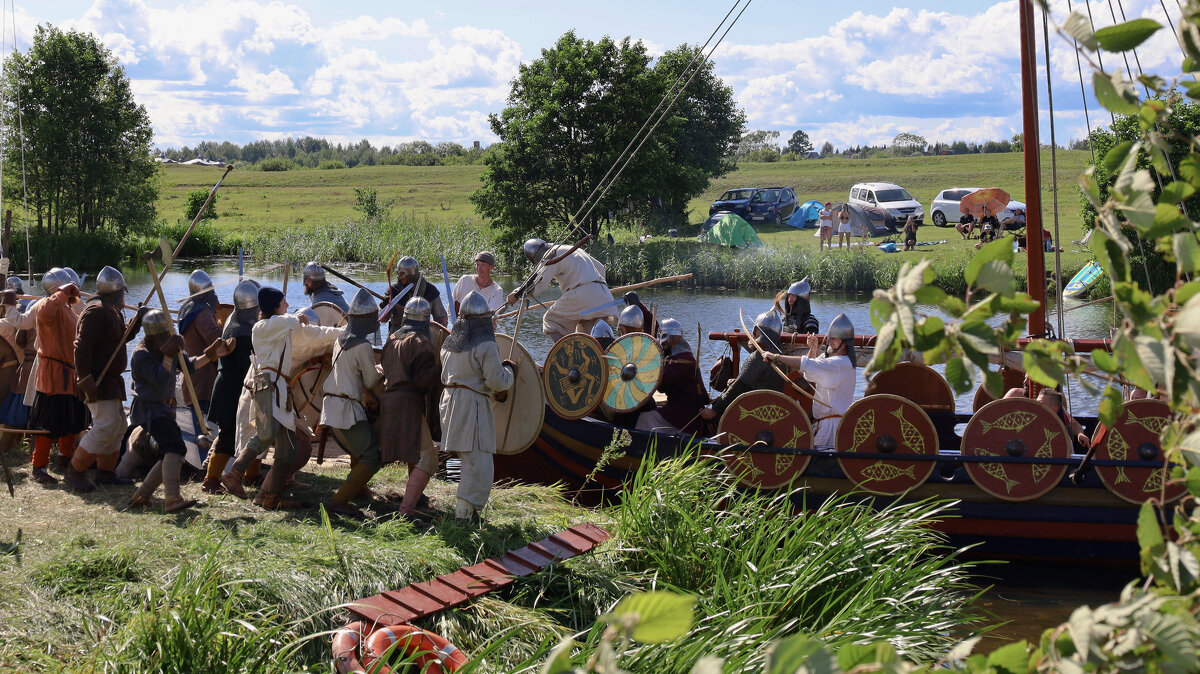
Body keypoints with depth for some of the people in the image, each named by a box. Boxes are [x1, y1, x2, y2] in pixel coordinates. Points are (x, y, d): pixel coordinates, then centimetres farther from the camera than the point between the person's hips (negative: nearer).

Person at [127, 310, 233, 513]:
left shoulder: (168, 349, 9)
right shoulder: (141, 355, -18)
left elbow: (188, 365, 16)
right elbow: (161, 381, -28)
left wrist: (210, 355, 6)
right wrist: (168, 356, -33)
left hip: (164, 408, 10)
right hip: (148, 409, -10)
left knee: (171, 455, 12)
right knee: (175, 448, -27)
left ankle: (141, 496, 19)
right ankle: (172, 499, -38)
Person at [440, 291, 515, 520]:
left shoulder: (449, 344, 14)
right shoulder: (485, 346, -12)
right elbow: (498, 382, -15)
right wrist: (509, 370, 4)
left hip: (450, 402, 9)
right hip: (472, 407, -9)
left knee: (469, 462, 19)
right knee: (479, 467, -5)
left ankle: (466, 510, 23)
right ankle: (464, 514, -7)